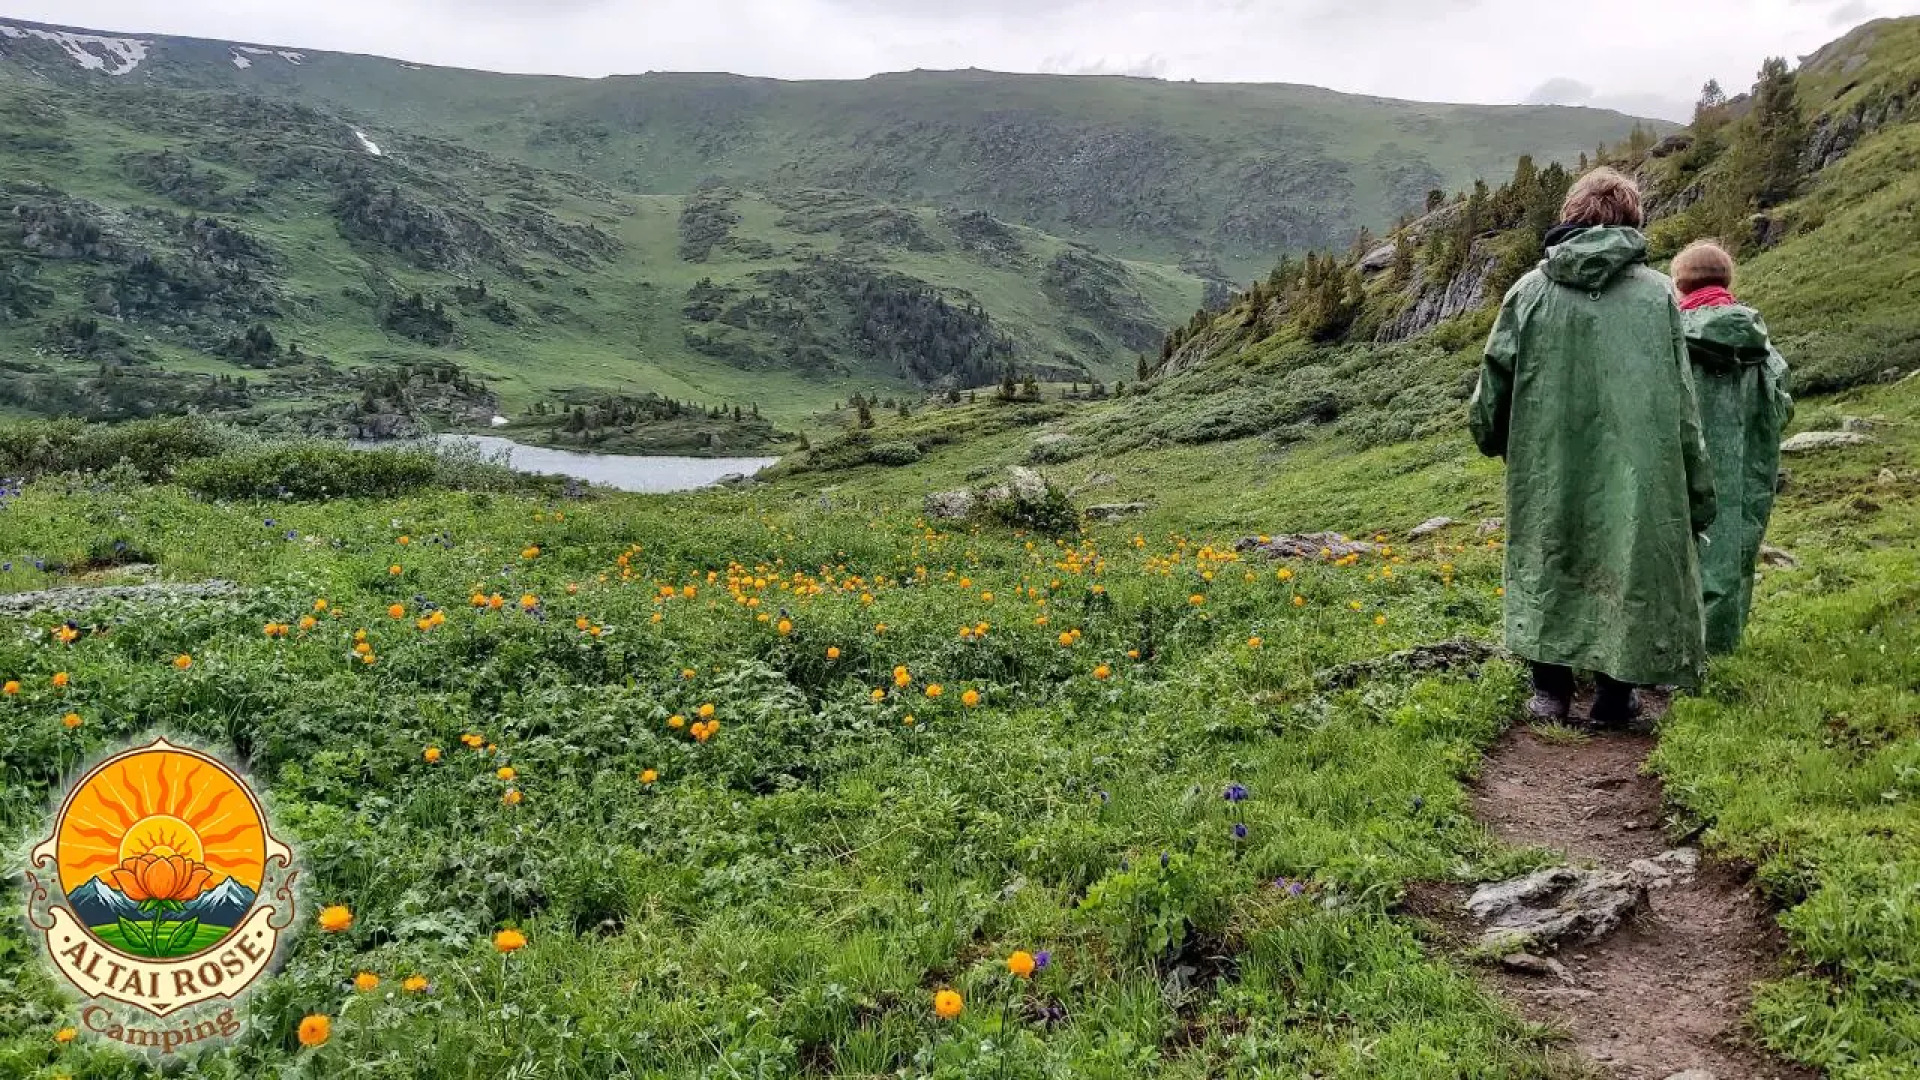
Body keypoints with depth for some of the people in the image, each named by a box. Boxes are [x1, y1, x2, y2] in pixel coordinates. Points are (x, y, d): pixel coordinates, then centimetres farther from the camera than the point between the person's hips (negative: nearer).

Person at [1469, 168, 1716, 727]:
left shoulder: (1531, 289, -2)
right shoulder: (1657, 292, -3)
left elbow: (1494, 378, 3)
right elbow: (1682, 402, -1)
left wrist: (1491, 437, 24)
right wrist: (1698, 491, 5)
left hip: (1549, 469, 1)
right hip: (1637, 470, -1)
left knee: (1550, 563, 13)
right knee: (1632, 564, 11)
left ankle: (1550, 690, 17)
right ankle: (1615, 693, 16)